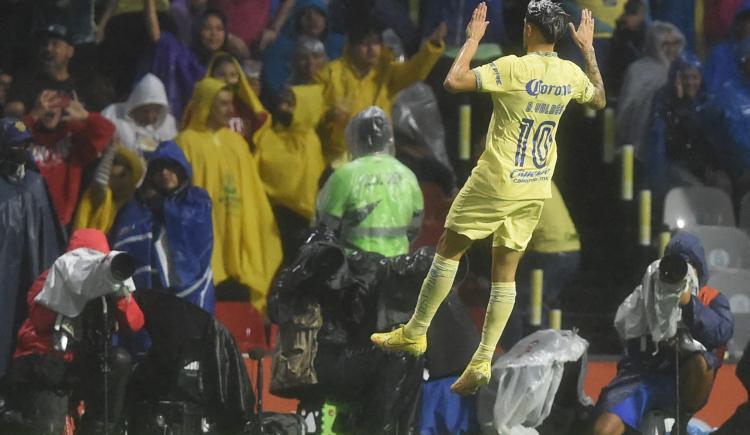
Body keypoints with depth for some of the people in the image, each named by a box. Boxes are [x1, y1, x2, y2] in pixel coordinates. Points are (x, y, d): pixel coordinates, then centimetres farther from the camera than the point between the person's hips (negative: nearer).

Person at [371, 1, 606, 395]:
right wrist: (588, 49, 29)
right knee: (505, 273, 7)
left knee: (448, 249, 11)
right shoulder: (572, 74, 1)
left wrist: (473, 39, -11)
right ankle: (483, 360, 1)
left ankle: (415, 333, 18)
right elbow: (599, 99, 23)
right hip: (535, 189, 5)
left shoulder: (513, 68, -17)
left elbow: (453, 82, -23)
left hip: (496, 182, -5)